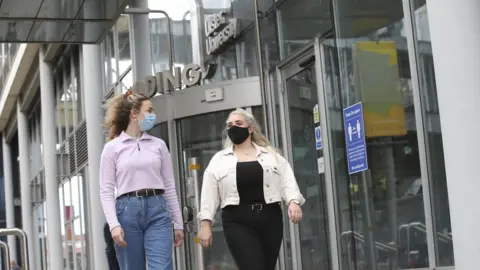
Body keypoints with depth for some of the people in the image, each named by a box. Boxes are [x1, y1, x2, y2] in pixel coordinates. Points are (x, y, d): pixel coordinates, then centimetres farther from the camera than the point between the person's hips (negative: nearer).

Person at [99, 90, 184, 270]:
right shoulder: (112, 148, 5)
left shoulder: (158, 145, 13)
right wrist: (114, 224, -13)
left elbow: (169, 186, 14)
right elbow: (106, 191, 0)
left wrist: (178, 223, 11)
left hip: (157, 211, 2)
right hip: (127, 211, -1)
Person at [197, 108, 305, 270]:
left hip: (270, 218, 2)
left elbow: (287, 180, 5)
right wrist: (205, 224, -2)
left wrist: (293, 201, -14)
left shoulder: (271, 155, 13)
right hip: (238, 222, -2)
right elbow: (209, 194, 6)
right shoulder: (219, 160, 11)